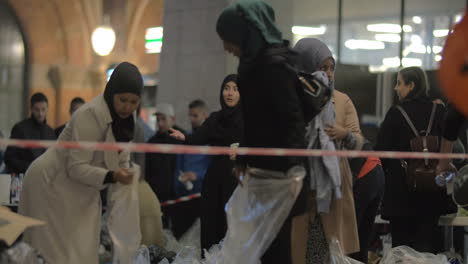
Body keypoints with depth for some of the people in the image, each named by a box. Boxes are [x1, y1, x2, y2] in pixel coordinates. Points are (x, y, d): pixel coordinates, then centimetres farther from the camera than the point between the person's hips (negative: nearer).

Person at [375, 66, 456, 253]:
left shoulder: (396, 113, -10)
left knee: (401, 240, 5)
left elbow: (381, 151, -7)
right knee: (428, 241, 6)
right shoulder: (439, 111, 0)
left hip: (401, 189, -3)